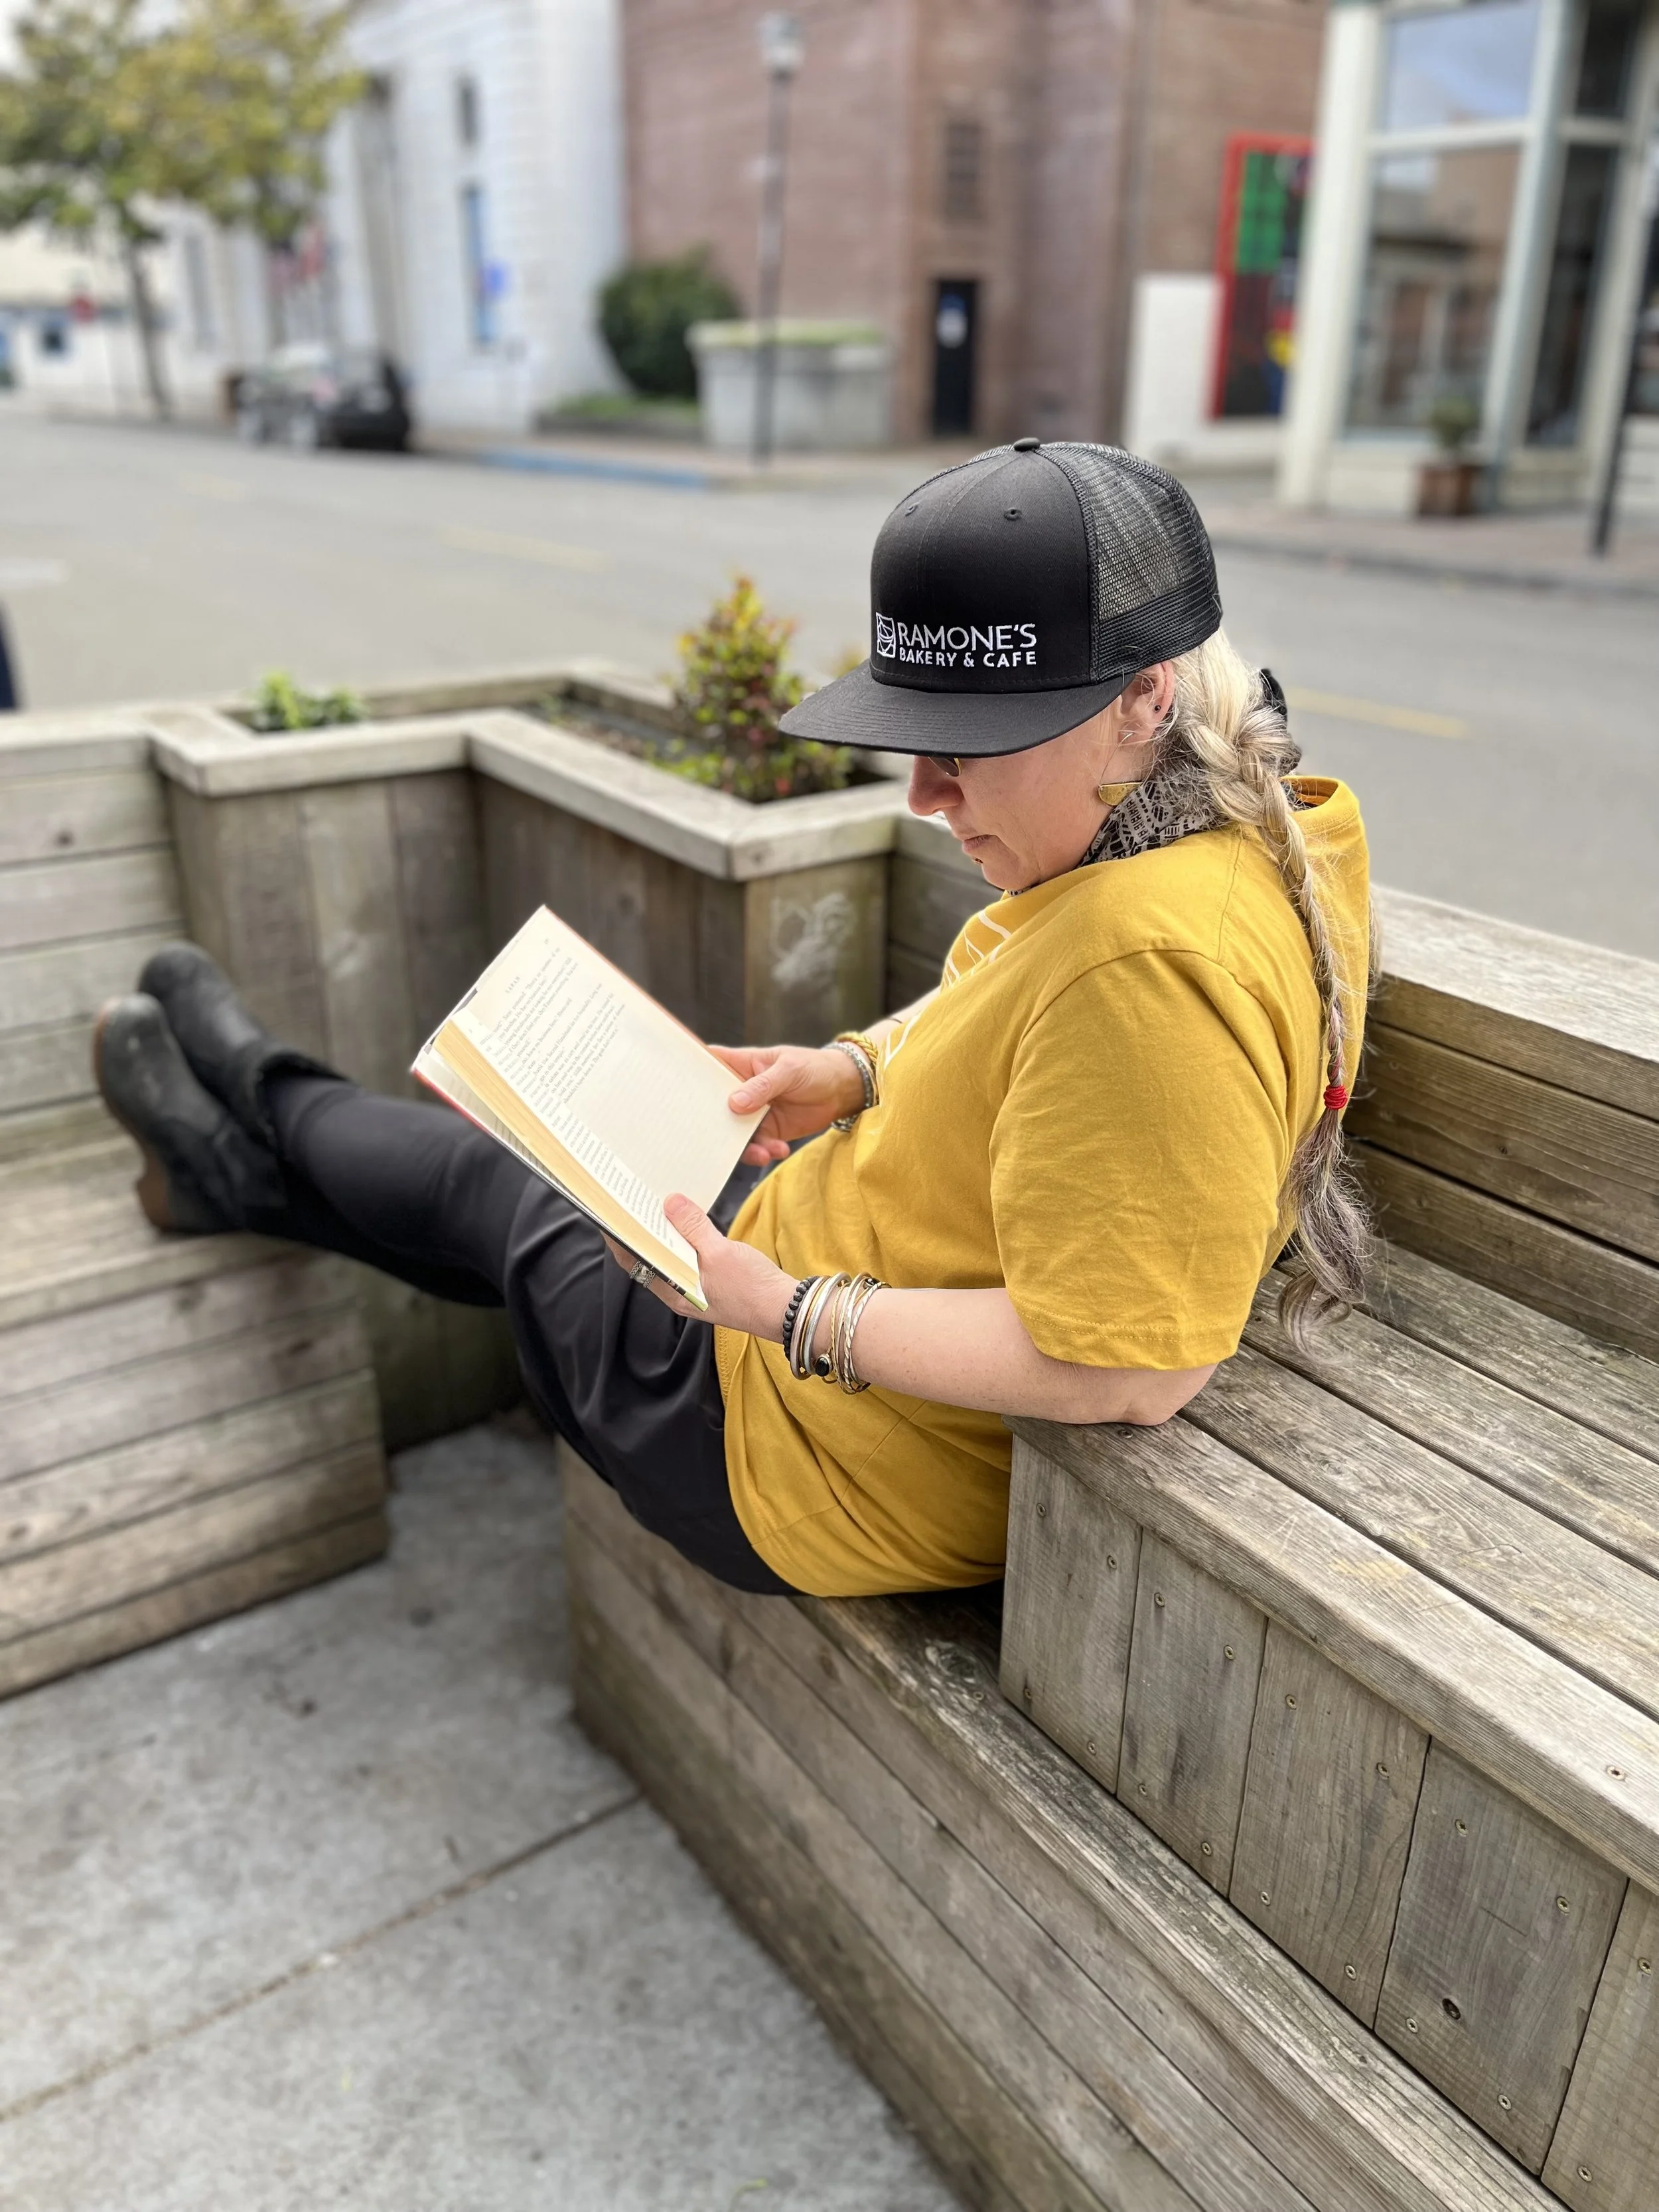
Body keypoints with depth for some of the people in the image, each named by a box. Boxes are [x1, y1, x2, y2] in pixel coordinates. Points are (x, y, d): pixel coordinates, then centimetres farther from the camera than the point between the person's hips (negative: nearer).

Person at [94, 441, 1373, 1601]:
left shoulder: (1153, 959, -36)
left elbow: (1131, 1367, -35)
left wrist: (788, 1315, -28)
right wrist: (858, 1073, -3)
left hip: (818, 1465, -8)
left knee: (491, 1196, 14)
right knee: (552, 1173, 22)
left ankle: (264, 1099, 46)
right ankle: (245, 1170, 49)